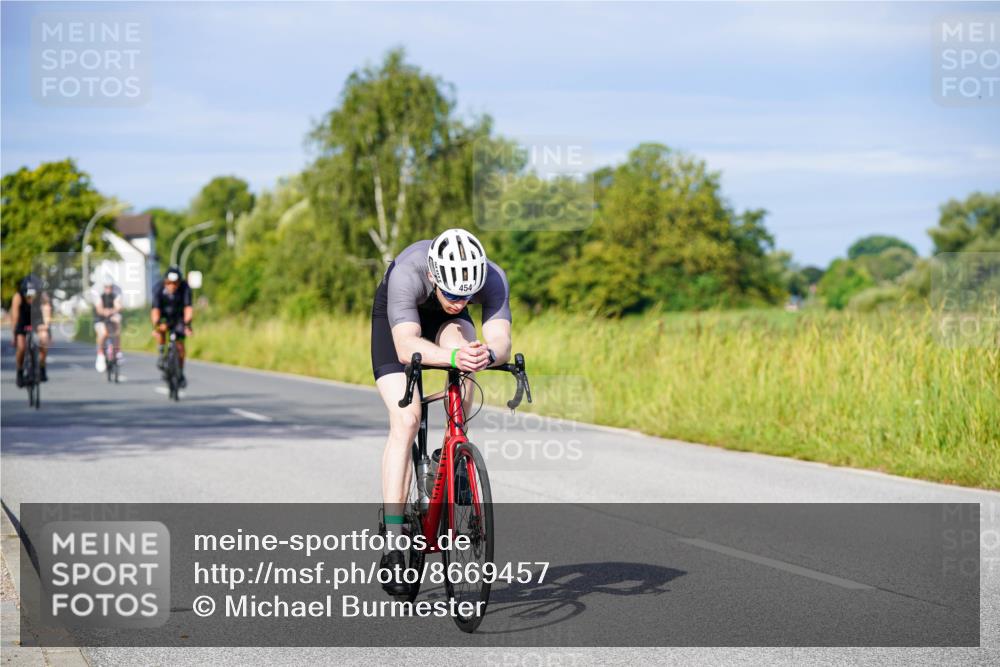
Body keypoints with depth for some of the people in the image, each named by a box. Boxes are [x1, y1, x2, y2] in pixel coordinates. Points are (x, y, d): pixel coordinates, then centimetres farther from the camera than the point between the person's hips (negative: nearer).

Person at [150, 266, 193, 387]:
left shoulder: (185, 288, -26)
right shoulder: (158, 288, -27)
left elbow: (188, 308, -32)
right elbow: (156, 309, -33)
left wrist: (187, 324, -45)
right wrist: (155, 326, -47)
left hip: (178, 317, 1)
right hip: (163, 317, 0)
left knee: (180, 345, -8)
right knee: (161, 329, -33)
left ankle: (181, 374, 9)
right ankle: (161, 354, -11)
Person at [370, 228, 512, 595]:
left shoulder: (493, 279, -34)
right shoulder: (407, 273, -41)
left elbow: (501, 340, -41)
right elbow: (406, 346, -49)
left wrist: (487, 354, -64)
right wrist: (453, 357, -67)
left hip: (444, 320, 3)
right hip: (395, 318, -3)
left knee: (462, 346, -32)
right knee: (406, 420, -19)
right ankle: (392, 547, -19)